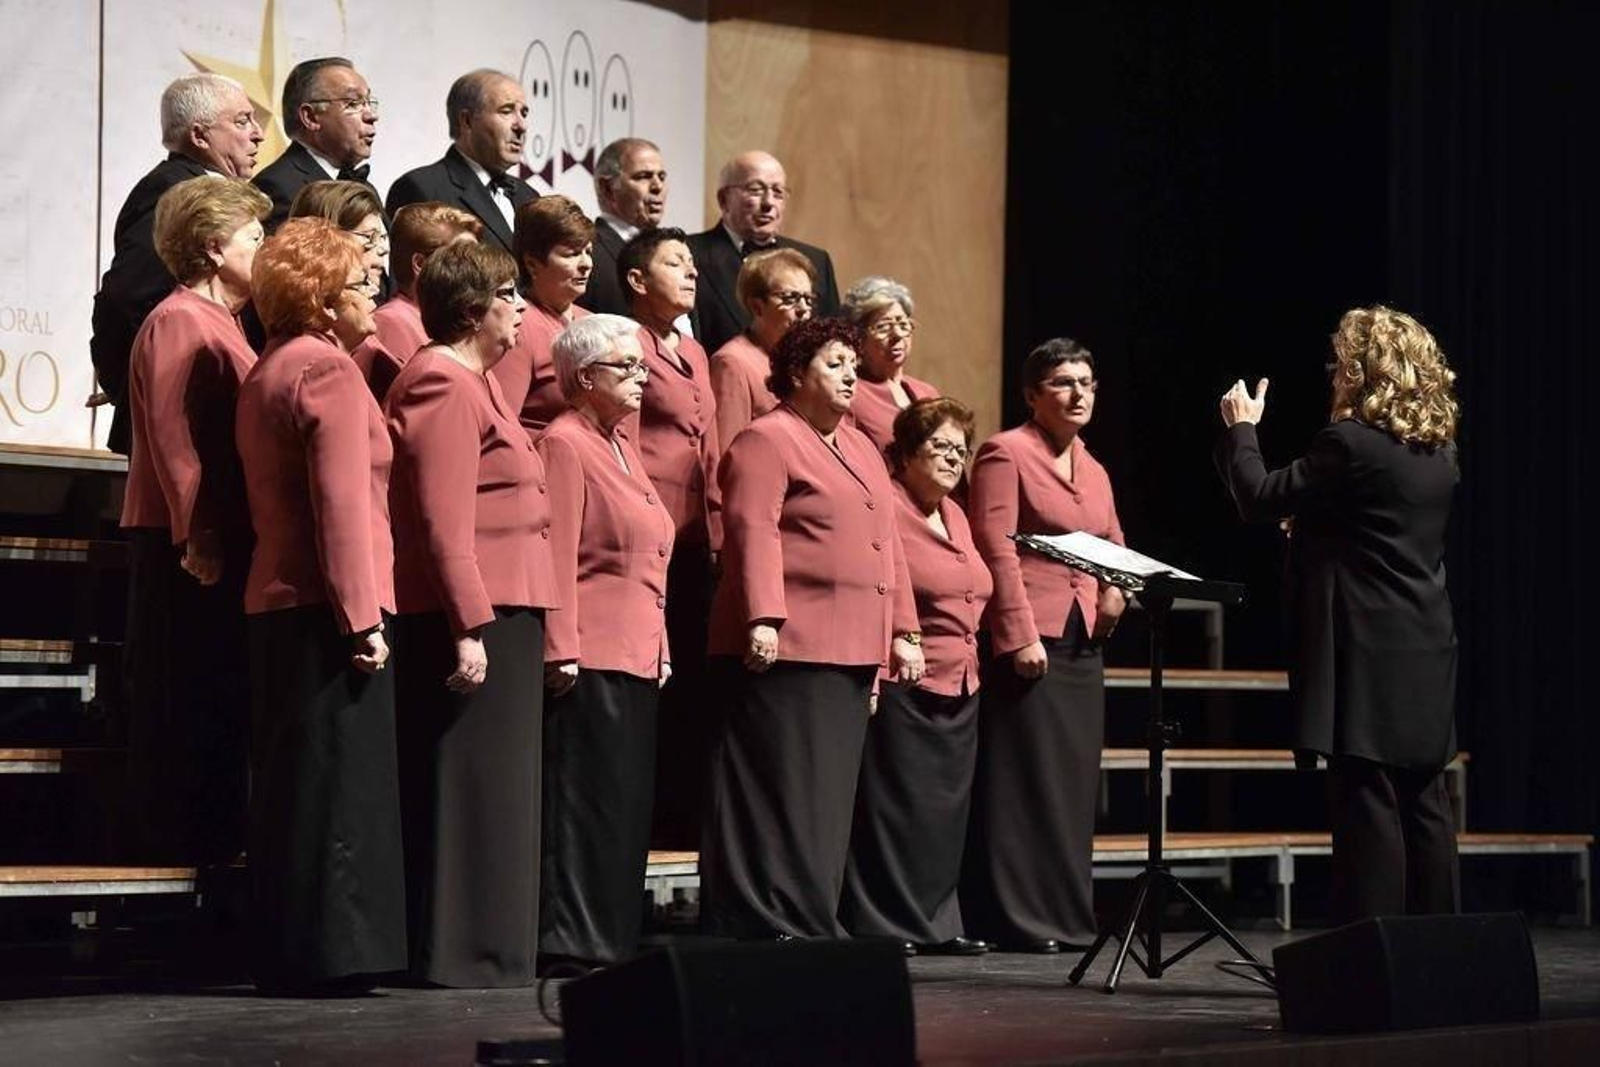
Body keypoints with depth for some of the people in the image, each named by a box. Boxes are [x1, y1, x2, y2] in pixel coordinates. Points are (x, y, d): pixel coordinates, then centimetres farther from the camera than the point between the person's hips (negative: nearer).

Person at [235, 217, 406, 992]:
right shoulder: (328, 367, -10)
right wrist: (362, 615, -20)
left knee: (292, 784, 9)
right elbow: (342, 503, -18)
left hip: (278, 604, 9)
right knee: (341, 783, -7)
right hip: (326, 608, -9)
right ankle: (332, 949, -7)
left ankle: (285, 952, 11)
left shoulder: (267, 373, 18)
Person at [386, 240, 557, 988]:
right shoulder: (444, 385, -12)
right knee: (469, 786, -7)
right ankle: (462, 950, -4)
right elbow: (444, 522, -20)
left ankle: (489, 949, 17)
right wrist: (469, 628, -25)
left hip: (503, 612, 10)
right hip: (474, 616, -10)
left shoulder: (474, 382, 21)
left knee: (495, 787, 12)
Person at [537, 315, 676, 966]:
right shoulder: (565, 443, -7)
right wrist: (561, 651, -18)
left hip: (637, 656, 9)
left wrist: (658, 647, 18)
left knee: (627, 804, 9)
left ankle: (614, 933, 14)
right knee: (588, 801, -8)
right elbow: (557, 556, -14)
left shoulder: (622, 446, 20)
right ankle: (572, 937, -6)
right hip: (591, 658, -9)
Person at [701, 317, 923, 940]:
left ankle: (812, 924, 14)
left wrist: (903, 631, 17)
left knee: (829, 794, 9)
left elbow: (887, 544, 23)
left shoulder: (860, 449, 22)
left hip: (851, 654, 9)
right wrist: (763, 619, -25)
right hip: (786, 651, -9)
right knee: (783, 792, -8)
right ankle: (772, 928, -7)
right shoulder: (768, 440, -5)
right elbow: (754, 532, -15)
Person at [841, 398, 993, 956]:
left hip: (959, 690, 9)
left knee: (945, 813, 10)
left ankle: (935, 924, 17)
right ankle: (881, 925, 0)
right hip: (902, 687, -9)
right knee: (894, 810, -5)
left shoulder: (955, 517, 18)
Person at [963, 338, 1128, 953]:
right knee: (1026, 779, -7)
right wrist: (1020, 636, -16)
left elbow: (1115, 549, 27)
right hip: (1029, 641, -7)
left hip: (1082, 644, 7)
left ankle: (1066, 916, 9)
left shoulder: (1094, 471, 21)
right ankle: (1019, 918, -4)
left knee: (1074, 782, 5)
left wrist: (1116, 589, 4)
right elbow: (996, 549, -9)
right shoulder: (1006, 453, -2)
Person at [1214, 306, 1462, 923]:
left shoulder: (1350, 442, -14)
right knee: (1422, 803, 11)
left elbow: (1260, 499, -8)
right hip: (1426, 655, 8)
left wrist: (1241, 430, 7)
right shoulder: (1439, 452, 11)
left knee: (1366, 803, -6)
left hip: (1365, 655, -8)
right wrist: (1311, 520, 25)